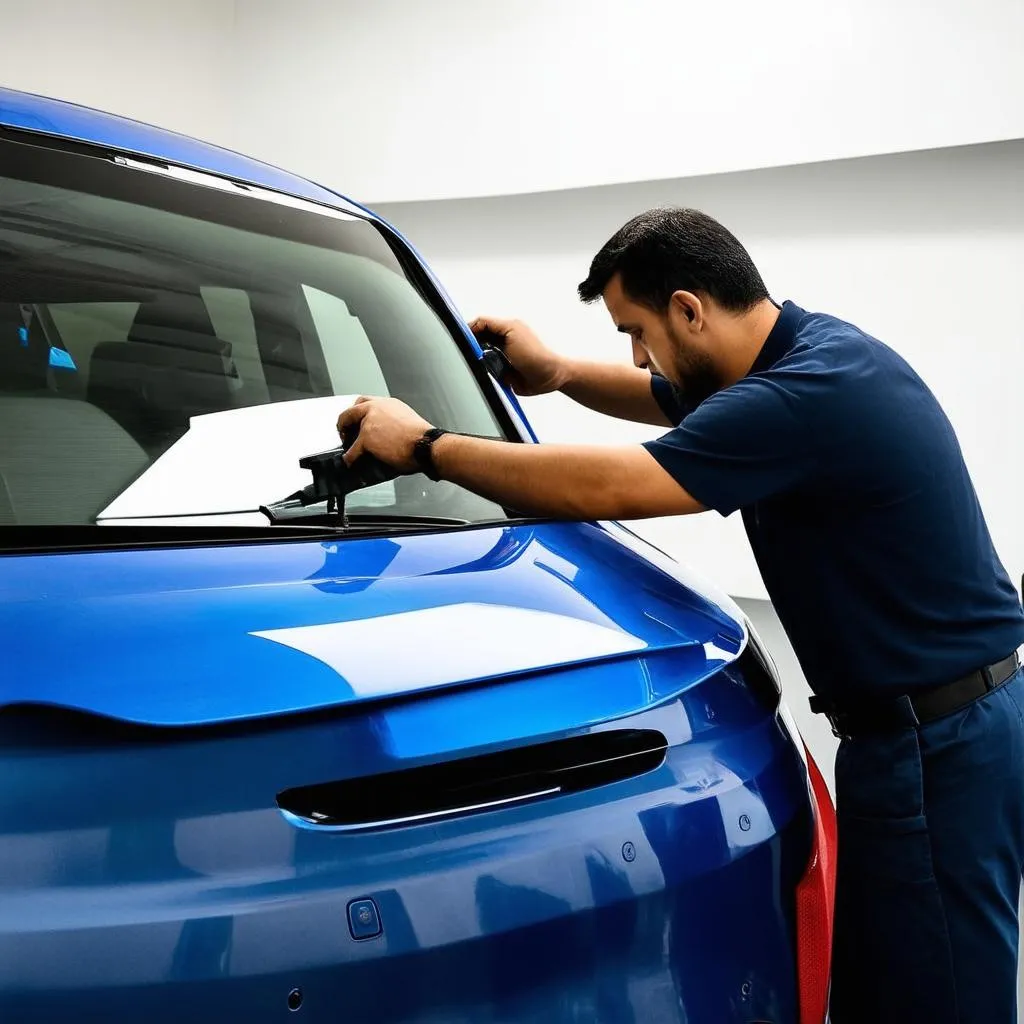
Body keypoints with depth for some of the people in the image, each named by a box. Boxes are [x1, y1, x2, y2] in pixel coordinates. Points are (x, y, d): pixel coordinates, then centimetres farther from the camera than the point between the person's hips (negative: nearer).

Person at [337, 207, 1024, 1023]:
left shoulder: (813, 392, -25)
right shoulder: (802, 351, 7)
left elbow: (601, 488, -25)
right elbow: (676, 402, 27)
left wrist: (426, 446, -14)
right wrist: (558, 372, 14)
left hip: (943, 741, -10)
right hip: (911, 721, 10)